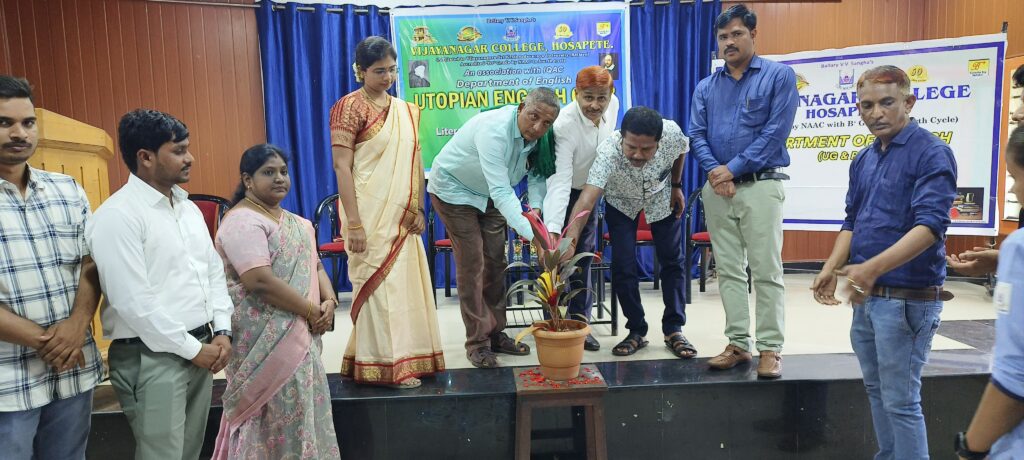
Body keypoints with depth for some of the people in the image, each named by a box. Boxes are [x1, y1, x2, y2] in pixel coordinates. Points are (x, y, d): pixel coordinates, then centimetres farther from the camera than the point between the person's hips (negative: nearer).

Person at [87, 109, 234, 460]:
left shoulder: (189, 208, 11)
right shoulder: (117, 216, -14)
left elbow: (214, 271, 13)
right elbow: (133, 302, -18)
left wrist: (221, 331, 1)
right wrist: (192, 348, -13)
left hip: (200, 348, 7)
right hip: (151, 358, -7)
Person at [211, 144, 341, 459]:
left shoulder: (295, 223, 14)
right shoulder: (243, 221, -14)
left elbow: (314, 265, 12)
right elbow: (260, 281, -24)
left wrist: (329, 301, -7)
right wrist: (311, 310, -17)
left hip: (298, 332, 9)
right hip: (266, 337, -9)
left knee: (300, 407, 15)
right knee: (281, 411, -2)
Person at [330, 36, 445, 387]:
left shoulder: (406, 110, 12)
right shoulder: (349, 107, -8)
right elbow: (341, 167, -13)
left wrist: (418, 210, 9)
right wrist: (353, 224, -19)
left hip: (401, 219, 6)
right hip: (370, 217, -6)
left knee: (404, 286, 10)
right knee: (378, 287, -1)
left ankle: (406, 357, 24)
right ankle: (386, 366, 10)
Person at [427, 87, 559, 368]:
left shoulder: (537, 136, -14)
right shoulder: (494, 130, -37)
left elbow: (537, 174, -3)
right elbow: (501, 192, -44)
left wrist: (535, 206, -25)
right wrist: (532, 234, -52)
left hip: (488, 194, 7)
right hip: (454, 190, -7)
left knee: (495, 262, 6)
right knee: (471, 264, -8)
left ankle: (495, 333, 18)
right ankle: (477, 342, 2)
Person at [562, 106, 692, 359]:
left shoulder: (672, 132, -34)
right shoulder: (608, 151, -42)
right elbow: (587, 198, -54)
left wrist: (676, 185, -3)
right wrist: (570, 239, -66)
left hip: (662, 198, 2)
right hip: (622, 203, -2)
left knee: (672, 261, 2)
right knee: (623, 266, -9)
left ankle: (674, 329, 16)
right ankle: (637, 331, 9)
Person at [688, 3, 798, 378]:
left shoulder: (779, 76, 1)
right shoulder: (706, 87, 13)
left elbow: (776, 131, -8)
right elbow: (696, 134, 5)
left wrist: (734, 168, -13)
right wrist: (713, 171, -12)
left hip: (761, 185, -4)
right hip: (717, 189, 4)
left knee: (766, 270, -3)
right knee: (728, 270, 7)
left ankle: (770, 348, 6)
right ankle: (738, 344, 16)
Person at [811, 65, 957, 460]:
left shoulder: (931, 154, -12)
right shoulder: (863, 160, 10)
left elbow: (930, 224, -23)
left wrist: (872, 267, -34)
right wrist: (831, 269, 0)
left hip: (908, 298, -8)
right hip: (867, 296, 8)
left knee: (901, 401, 0)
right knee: (876, 391, 19)